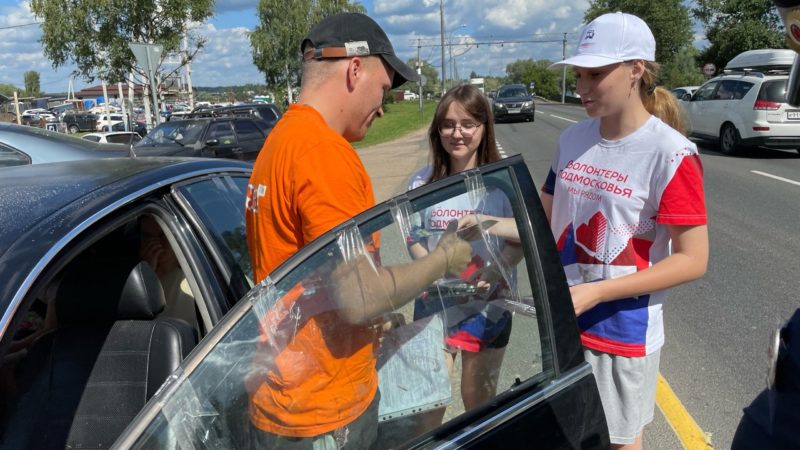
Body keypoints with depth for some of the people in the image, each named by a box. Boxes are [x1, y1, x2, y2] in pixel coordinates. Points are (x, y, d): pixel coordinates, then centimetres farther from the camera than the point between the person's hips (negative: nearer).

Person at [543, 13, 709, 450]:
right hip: (562, 322, 5)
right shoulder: (572, 140, 1)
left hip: (623, 330, -5)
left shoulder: (670, 154, -17)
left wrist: (595, 292, -22)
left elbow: (693, 260, -17)